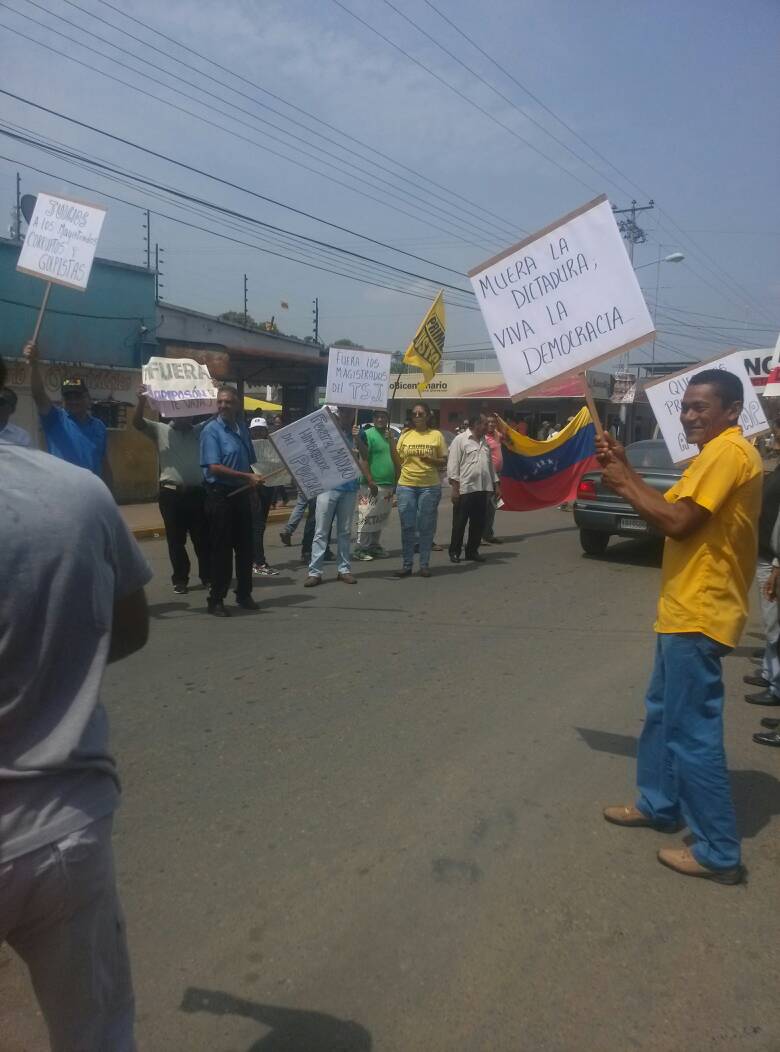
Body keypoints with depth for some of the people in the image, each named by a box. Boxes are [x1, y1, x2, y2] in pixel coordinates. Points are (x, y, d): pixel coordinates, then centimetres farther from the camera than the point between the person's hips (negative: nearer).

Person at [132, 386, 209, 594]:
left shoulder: (200, 431, 12)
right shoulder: (160, 430, 6)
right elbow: (136, 422, -5)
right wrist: (142, 400, -21)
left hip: (197, 492, 2)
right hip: (171, 493, -2)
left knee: (203, 537, 8)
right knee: (176, 540, 5)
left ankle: (208, 575, 20)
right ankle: (180, 579, 14)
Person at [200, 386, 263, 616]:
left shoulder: (242, 428, 10)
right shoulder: (211, 430, -9)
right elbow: (214, 467, -17)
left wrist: (254, 483, 10)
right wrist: (247, 477, -20)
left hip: (242, 494, 6)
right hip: (220, 495, -6)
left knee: (245, 547, 11)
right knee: (221, 549, -1)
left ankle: (244, 594, 24)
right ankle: (216, 600, 8)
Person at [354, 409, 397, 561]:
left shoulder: (390, 436, 15)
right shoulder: (367, 434, -7)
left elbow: (395, 459, 15)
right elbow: (363, 460, -14)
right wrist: (371, 482, -18)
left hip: (388, 485, 7)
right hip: (372, 485, -7)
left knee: (380, 519, 13)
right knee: (367, 519, -7)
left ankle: (374, 546, 22)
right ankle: (360, 548, 0)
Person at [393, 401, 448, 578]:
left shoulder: (436, 435, 3)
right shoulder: (405, 435, 8)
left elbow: (444, 462, 5)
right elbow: (398, 461, 11)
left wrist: (430, 459, -14)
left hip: (430, 487, -1)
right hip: (406, 486, 2)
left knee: (426, 527, 4)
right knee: (407, 527, 3)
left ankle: (424, 564, 13)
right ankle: (407, 564, 11)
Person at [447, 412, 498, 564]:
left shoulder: (485, 442, 17)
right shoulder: (460, 440, -5)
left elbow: (490, 465, 22)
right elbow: (453, 464, -9)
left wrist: (495, 483, 17)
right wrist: (454, 487, -14)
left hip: (483, 489, 7)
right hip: (465, 489, -7)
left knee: (479, 523, 9)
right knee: (459, 523, 1)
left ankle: (472, 551, 20)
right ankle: (454, 552, 11)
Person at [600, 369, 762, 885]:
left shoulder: (727, 452, -17)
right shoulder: (722, 453, 17)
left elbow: (676, 522, -23)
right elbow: (671, 506, 14)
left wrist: (625, 483, -11)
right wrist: (625, 470, 5)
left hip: (699, 614, -11)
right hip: (689, 609, 11)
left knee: (694, 732, -4)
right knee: (663, 713, 21)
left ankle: (718, 851, 7)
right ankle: (659, 804, 36)